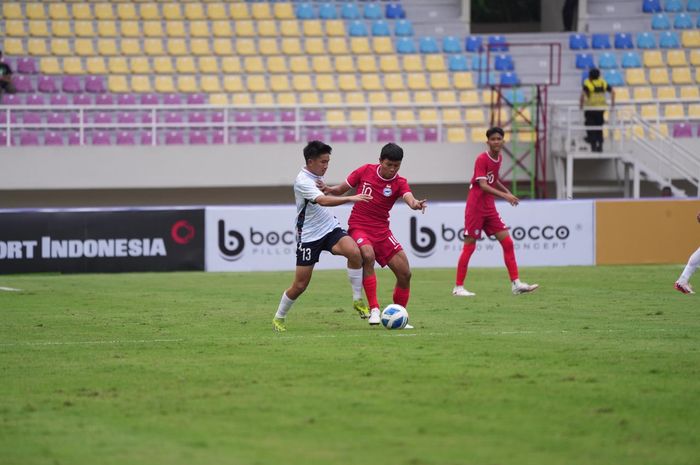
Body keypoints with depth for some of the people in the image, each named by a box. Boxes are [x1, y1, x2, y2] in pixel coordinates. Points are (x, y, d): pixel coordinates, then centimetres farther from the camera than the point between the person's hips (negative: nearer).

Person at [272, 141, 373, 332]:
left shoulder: (316, 175, 8)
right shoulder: (303, 181, -19)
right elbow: (323, 201, -36)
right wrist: (350, 199, -43)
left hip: (330, 228, 6)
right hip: (309, 235, -6)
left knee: (354, 252, -24)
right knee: (300, 285, -1)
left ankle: (358, 301, -14)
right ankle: (279, 318, 22)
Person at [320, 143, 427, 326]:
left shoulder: (399, 183, -4)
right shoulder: (365, 171, -4)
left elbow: (409, 199, -26)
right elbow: (341, 189, 7)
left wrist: (416, 204, -50)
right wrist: (328, 189, -15)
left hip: (381, 231, 3)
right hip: (358, 227, -3)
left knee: (405, 273, -2)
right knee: (368, 256, -34)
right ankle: (374, 309, -31)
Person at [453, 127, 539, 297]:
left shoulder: (499, 157, 8)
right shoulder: (482, 159, -15)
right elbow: (483, 185, -25)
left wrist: (508, 192, 10)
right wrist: (504, 195, -34)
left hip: (489, 208, 7)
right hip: (475, 208, -7)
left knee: (507, 242, 0)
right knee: (469, 246, -4)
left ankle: (516, 283, 1)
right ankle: (458, 287, 3)